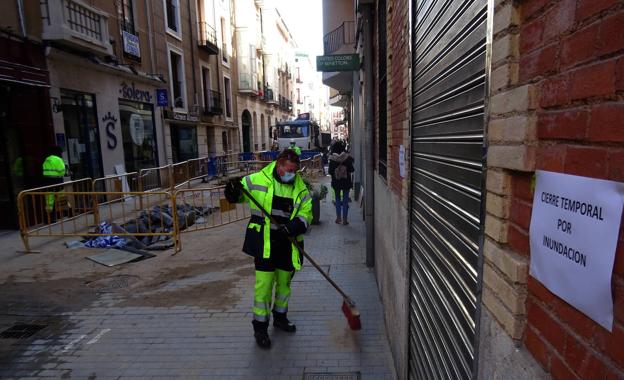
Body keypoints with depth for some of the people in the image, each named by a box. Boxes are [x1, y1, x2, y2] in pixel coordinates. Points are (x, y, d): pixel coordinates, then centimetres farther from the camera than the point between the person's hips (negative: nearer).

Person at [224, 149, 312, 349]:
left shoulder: (300, 188, 3)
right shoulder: (258, 180, -7)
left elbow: (306, 212, 2)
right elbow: (236, 196, 4)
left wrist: (297, 225, -18)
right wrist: (234, 190, -19)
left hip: (287, 243, 4)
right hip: (264, 242, -4)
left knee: (284, 282, 19)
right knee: (264, 283, -4)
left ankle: (280, 317, 42)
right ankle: (260, 327, 15)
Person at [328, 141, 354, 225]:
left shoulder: (332, 159, -10)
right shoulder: (347, 157, -11)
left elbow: (330, 172, -8)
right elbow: (351, 170, -9)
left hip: (336, 182, 1)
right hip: (346, 181, -1)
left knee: (337, 199, 16)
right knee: (345, 200, 7)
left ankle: (338, 218, 17)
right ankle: (344, 219, 8)